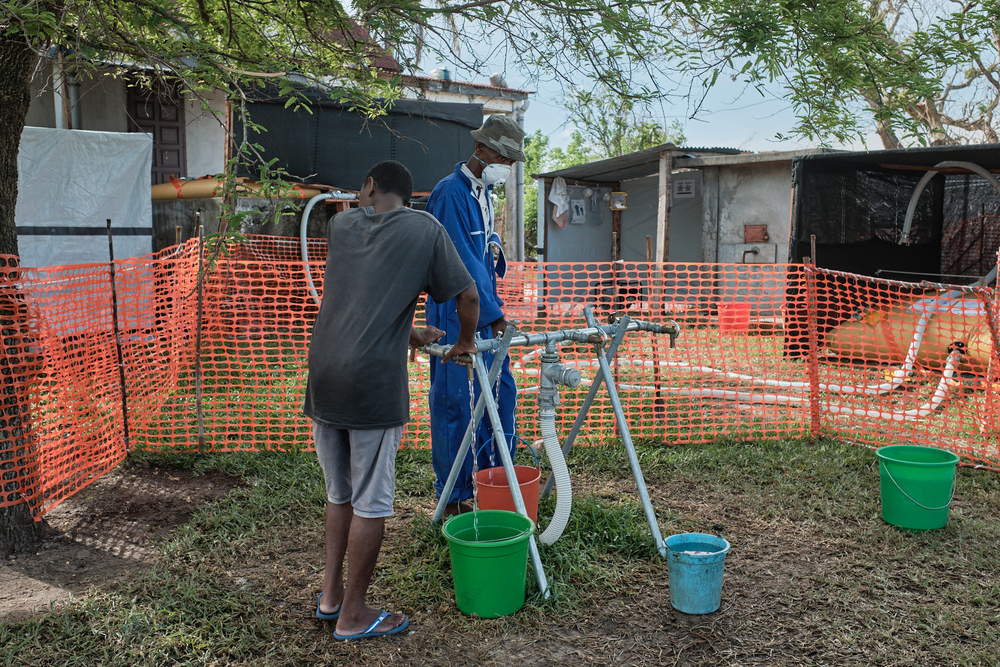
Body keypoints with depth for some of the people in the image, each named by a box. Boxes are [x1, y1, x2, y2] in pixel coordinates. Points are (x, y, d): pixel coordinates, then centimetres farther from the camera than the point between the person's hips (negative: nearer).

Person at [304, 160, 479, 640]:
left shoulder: (340, 225, 14)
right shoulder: (425, 230, 3)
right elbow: (467, 296, 5)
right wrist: (466, 342, 24)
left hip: (323, 379, 5)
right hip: (373, 384, -5)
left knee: (339, 493, 20)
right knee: (371, 503, 6)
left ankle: (331, 595, 29)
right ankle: (353, 615, 17)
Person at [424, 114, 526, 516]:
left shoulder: (484, 192, 15)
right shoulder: (451, 192, -15)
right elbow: (461, 261, -21)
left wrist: (494, 307, 16)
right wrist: (492, 313, -22)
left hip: (484, 309, 9)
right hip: (456, 312, -9)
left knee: (502, 391, 12)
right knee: (455, 400, -3)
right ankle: (453, 498, 9)